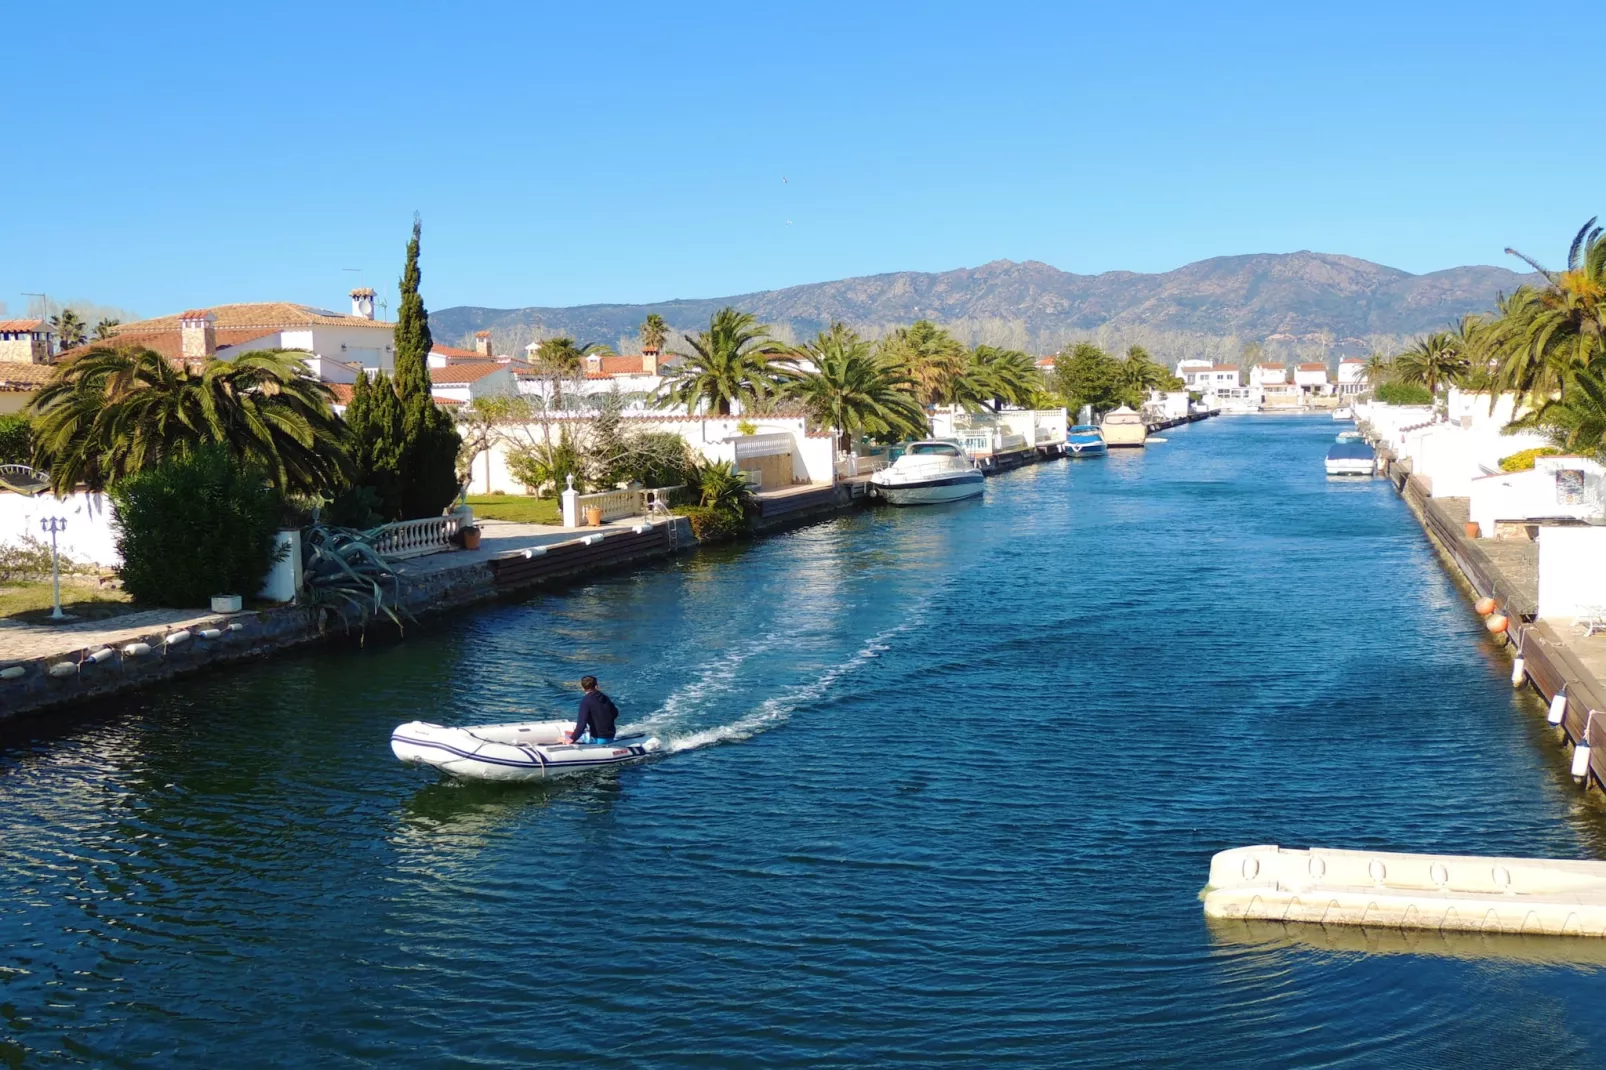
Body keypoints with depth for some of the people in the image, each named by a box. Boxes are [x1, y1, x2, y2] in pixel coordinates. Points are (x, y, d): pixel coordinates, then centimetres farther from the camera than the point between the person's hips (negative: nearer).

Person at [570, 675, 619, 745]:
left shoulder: (586, 700, -13)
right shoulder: (605, 697, 8)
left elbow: (582, 722, -21)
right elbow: (615, 714, 19)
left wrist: (573, 738, -21)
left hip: (597, 739, -7)